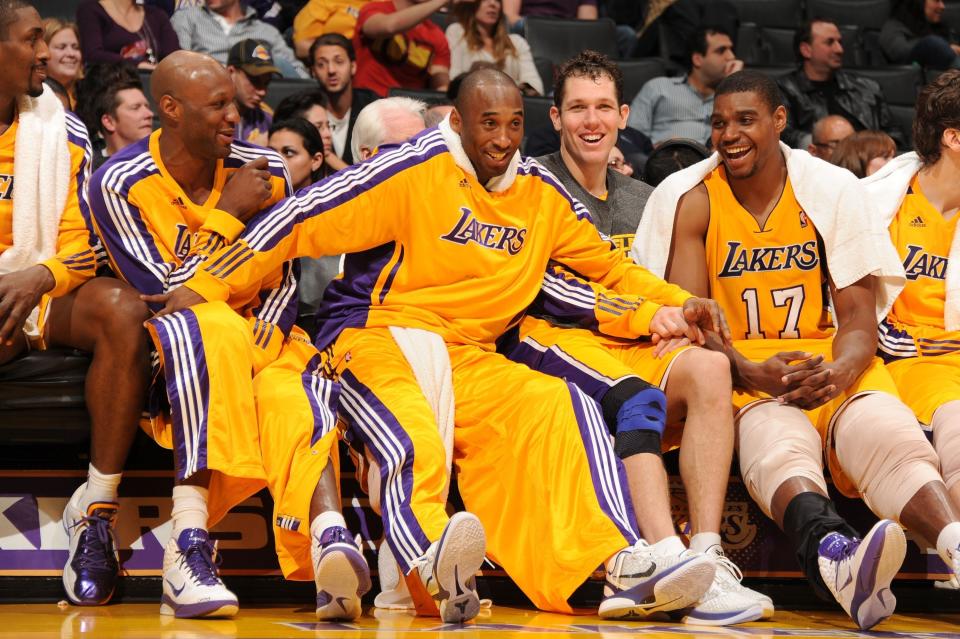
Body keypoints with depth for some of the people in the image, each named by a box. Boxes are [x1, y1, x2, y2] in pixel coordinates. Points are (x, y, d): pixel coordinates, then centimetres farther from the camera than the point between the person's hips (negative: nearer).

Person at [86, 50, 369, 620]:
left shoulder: (265, 171, 2)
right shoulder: (120, 185, -11)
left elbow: (284, 285, 5)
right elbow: (165, 298, -16)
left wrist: (260, 340, -16)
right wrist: (229, 214, -19)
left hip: (259, 338, 3)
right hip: (170, 355, -3)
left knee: (294, 384, -33)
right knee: (216, 326, -38)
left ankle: (330, 542, -60)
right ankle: (189, 547, -47)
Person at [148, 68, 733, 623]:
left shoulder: (542, 193, 11)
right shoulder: (414, 171, -7)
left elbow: (607, 267, 25)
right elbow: (301, 220, -9)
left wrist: (676, 304, 11)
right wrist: (205, 288, -14)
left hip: (469, 358, 5)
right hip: (376, 341, -5)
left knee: (563, 409, -20)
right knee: (412, 435, -36)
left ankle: (623, 566, -29)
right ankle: (433, 565, -65)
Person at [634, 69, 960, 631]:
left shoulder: (835, 190, 5)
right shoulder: (688, 199, 3)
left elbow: (858, 316, 2)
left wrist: (839, 372, -22)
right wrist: (752, 373, -21)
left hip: (834, 366, 2)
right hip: (742, 370, -2)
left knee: (888, 432, -33)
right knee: (779, 442, -38)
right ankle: (833, 551, -70)